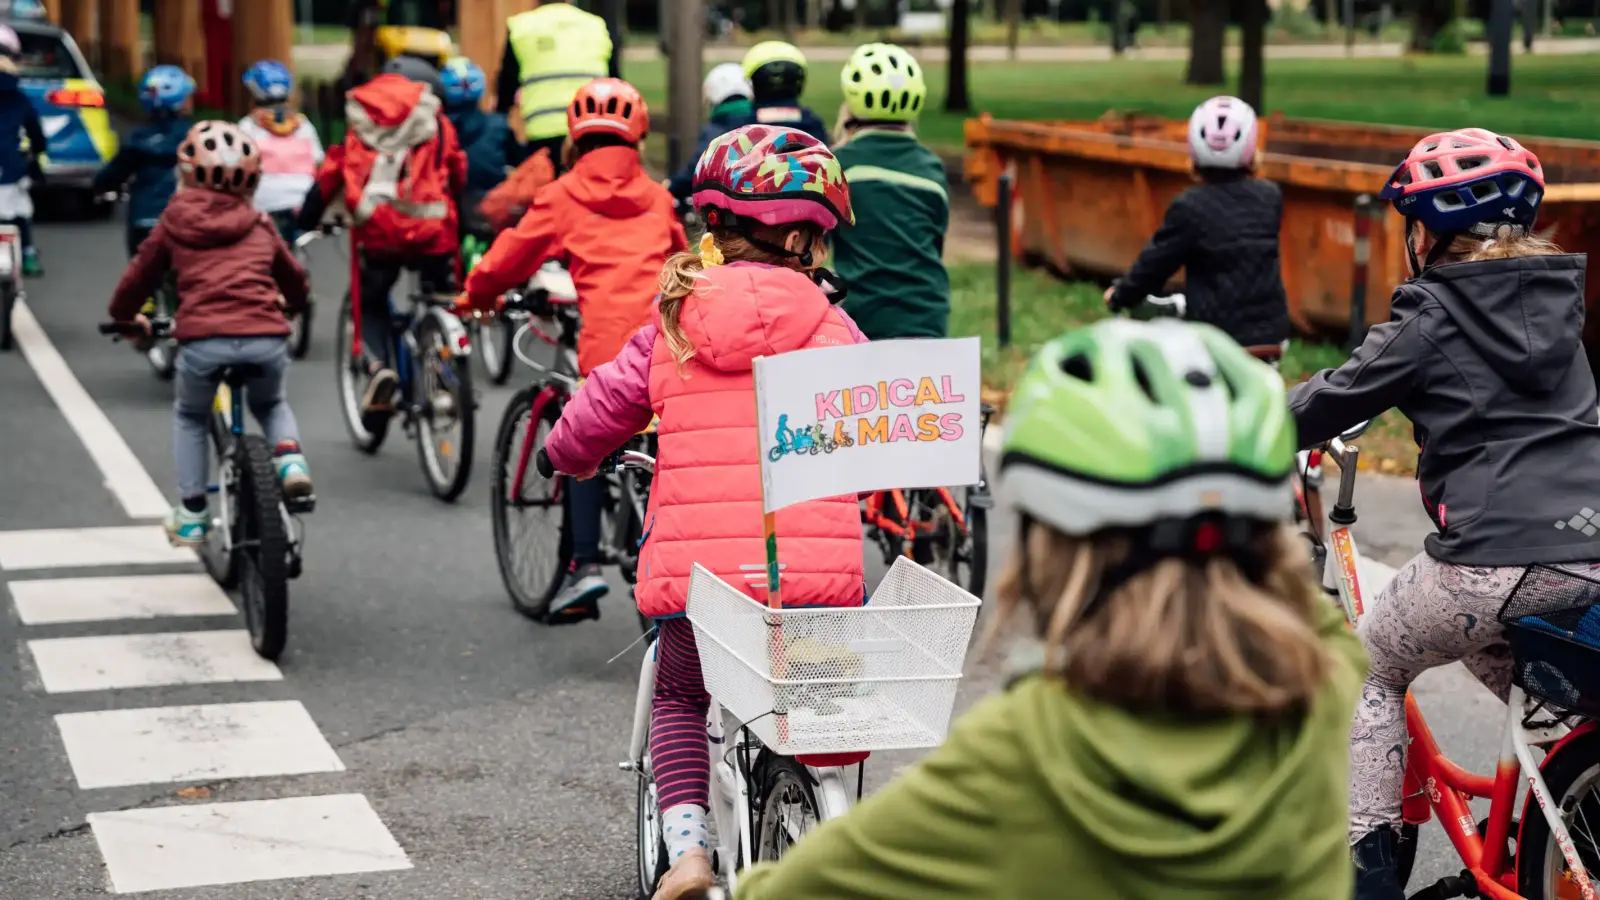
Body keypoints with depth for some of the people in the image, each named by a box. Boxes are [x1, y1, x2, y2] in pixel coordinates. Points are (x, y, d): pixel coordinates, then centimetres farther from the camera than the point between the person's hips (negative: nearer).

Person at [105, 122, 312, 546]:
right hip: (266, 339, 2)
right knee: (270, 404, 34)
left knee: (190, 416, 28)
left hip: (204, 340, -2)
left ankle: (191, 515, 23)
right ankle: (289, 458, 6)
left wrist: (124, 316, 46)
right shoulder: (260, 227, 22)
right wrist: (291, 304, 59)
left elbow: (139, 276, 25)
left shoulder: (173, 223, 17)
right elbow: (295, 281, 36)